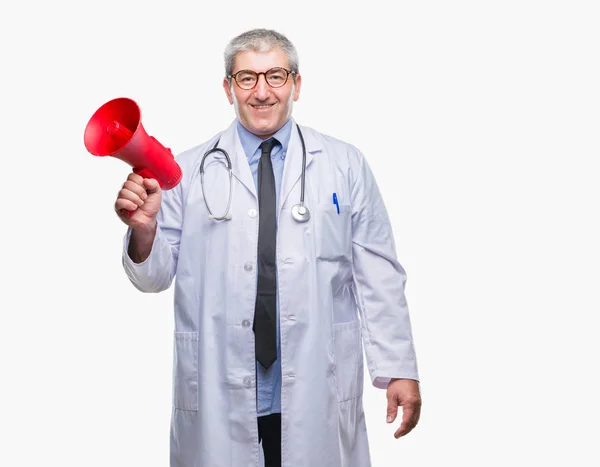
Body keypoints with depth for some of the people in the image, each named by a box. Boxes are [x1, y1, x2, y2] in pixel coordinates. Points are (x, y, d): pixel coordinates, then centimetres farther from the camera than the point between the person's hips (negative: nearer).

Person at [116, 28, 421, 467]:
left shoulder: (346, 166, 4)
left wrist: (399, 369, -1)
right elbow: (156, 276, 3)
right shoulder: (189, 171, 3)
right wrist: (144, 229, -18)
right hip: (219, 396, 0)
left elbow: (378, 277, 3)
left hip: (317, 396, 0)